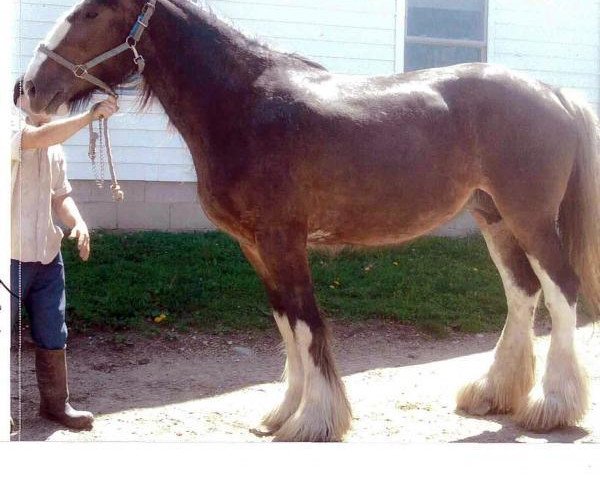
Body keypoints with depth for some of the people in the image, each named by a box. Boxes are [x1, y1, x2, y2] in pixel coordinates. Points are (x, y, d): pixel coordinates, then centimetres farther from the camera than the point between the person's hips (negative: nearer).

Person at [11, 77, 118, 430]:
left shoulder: (57, 149, 15)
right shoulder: (13, 131, -9)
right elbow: (40, 138, -30)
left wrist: (78, 222, -4)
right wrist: (92, 115, -34)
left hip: (47, 255, 7)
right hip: (12, 255, -7)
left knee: (54, 336, 13)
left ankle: (56, 403, 26)